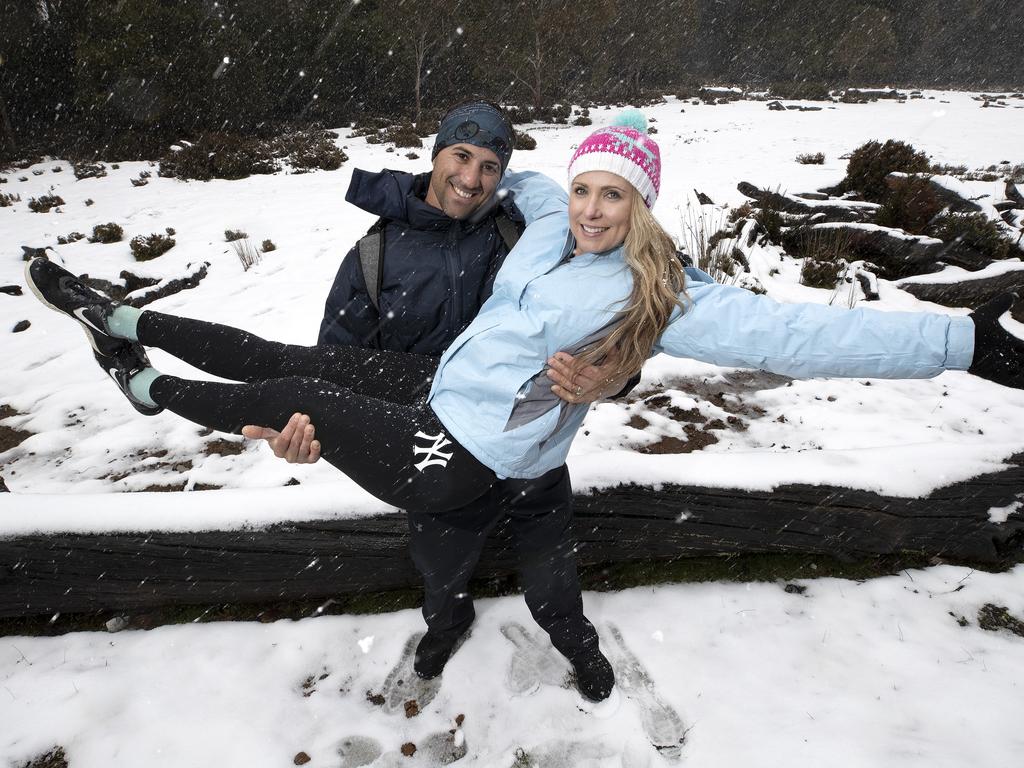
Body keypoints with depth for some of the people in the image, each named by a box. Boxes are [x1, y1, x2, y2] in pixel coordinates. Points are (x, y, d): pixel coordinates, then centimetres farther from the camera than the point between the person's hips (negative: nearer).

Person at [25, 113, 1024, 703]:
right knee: (288, 358, 4)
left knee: (296, 397, -3)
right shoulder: (551, 224, 1)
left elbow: (791, 332, -24)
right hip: (438, 382, 7)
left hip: (459, 457, -6)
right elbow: (523, 180, 25)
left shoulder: (663, 296, -19)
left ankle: (146, 387, 24)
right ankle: (123, 319, 23)